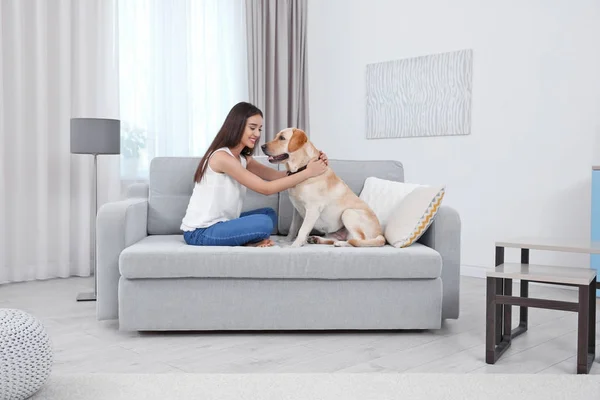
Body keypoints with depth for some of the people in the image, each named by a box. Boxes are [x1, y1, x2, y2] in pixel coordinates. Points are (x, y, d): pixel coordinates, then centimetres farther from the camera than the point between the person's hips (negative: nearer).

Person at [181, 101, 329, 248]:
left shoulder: (243, 158, 10)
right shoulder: (222, 157, -20)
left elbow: (277, 175, -3)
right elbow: (266, 188, -22)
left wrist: (314, 163, -15)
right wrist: (307, 172, -20)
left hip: (218, 224, 9)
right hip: (199, 232, -9)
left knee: (269, 214, 11)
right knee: (264, 222, -23)